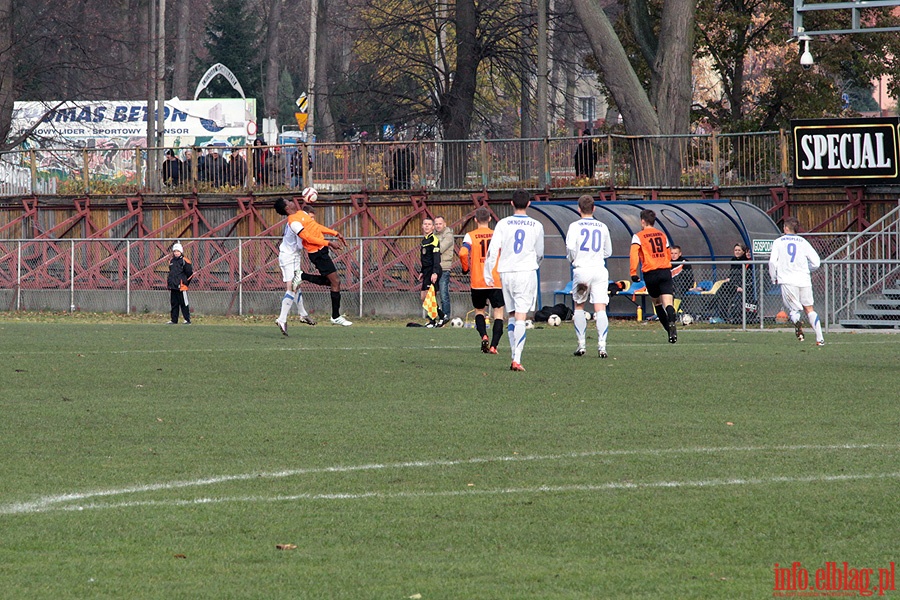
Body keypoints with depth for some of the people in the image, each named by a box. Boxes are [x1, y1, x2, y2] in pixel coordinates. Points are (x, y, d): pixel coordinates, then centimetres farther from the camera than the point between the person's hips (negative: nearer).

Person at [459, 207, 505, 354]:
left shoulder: (470, 236, -2)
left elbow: (463, 253, -16)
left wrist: (466, 268, 1)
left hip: (477, 282, 0)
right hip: (496, 281, 0)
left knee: (479, 311, 19)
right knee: (498, 312, 4)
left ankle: (484, 336, -6)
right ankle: (493, 345, -8)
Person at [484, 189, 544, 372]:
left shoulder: (503, 224, 1)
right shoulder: (536, 226, 2)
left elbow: (493, 250, -6)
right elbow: (540, 254, 12)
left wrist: (488, 274, 0)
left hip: (506, 273, 1)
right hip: (527, 273, -1)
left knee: (512, 316, 14)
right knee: (521, 317, -7)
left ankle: (515, 355, 12)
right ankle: (517, 359, -17)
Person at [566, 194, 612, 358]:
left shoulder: (575, 226, -1)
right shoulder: (602, 227, 9)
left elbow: (570, 247, -14)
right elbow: (608, 252, 16)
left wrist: (573, 259, 5)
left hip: (581, 270, -1)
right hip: (599, 270, 1)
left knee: (579, 307, 15)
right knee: (600, 309, -4)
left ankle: (581, 344, 13)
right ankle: (602, 346, -17)